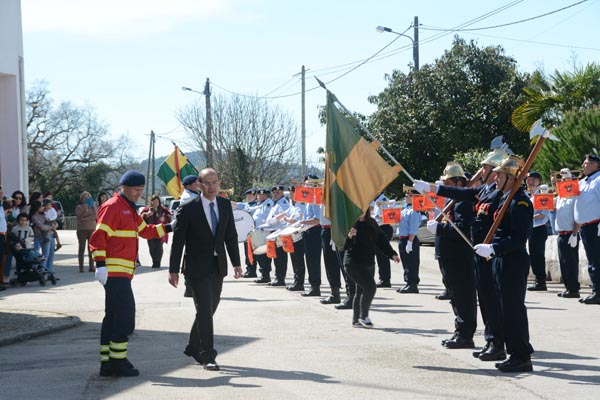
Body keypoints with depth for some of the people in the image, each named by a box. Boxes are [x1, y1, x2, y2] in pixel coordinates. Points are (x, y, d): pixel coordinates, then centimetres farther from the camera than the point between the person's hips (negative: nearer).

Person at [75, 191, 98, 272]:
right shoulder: (78, 207, 7)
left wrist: (85, 218, -10)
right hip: (82, 230, -2)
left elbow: (95, 216, -2)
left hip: (92, 229, 2)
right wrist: (85, 209, -21)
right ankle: (81, 267, -4)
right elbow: (79, 216, -8)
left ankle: (91, 266, 0)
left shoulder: (93, 206, 13)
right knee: (82, 248, -4)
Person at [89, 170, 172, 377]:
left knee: (113, 316, 11)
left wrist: (169, 227, 23)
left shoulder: (130, 209, 22)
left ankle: (107, 363, 15)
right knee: (125, 313, -10)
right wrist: (100, 265, -24)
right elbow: (98, 237, -17)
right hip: (115, 272, -11)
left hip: (122, 273, 11)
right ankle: (118, 361, -6)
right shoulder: (112, 207, -9)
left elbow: (145, 230, 32)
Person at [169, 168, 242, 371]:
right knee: (205, 311, -9)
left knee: (208, 310, 11)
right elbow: (178, 241, -7)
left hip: (218, 267, 5)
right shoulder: (188, 209, -9)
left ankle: (193, 348, 28)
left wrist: (236, 263, 6)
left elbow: (231, 236, 11)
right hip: (198, 268, -5)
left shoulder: (225, 205, 6)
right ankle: (208, 356, -5)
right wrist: (174, 270, -8)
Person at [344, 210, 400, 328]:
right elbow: (342, 245, -19)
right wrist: (349, 236, -39)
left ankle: (356, 320, 19)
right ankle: (363, 316, -3)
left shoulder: (371, 223, 10)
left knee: (361, 291, 10)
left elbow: (381, 239, 16)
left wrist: (392, 254, 9)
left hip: (369, 263, 7)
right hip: (354, 264, -7)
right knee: (370, 287, -17)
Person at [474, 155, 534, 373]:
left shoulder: (520, 202, -17)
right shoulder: (506, 198, 14)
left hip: (514, 263, -10)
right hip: (504, 262, 10)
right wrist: (492, 250, 13)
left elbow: (519, 238, -22)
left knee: (513, 309, -6)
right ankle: (516, 354, 20)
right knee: (509, 308, 13)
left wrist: (492, 248, -23)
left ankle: (522, 357, 1)